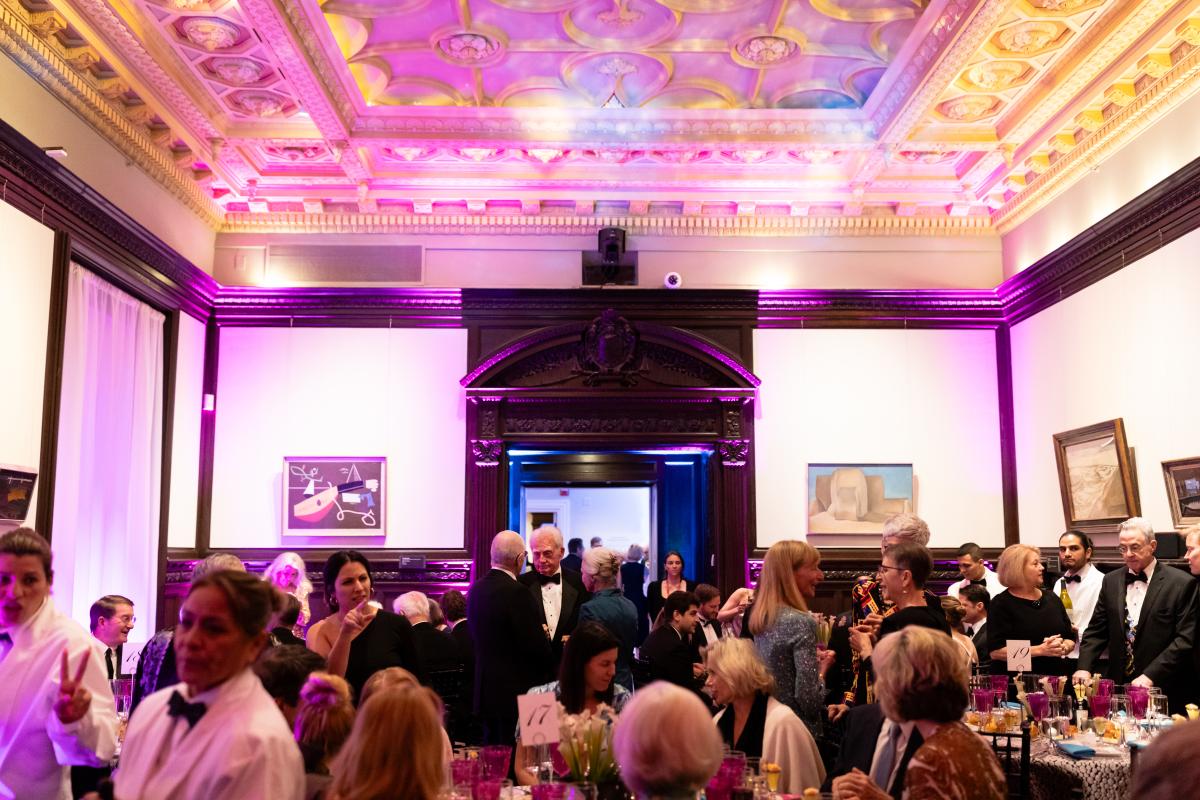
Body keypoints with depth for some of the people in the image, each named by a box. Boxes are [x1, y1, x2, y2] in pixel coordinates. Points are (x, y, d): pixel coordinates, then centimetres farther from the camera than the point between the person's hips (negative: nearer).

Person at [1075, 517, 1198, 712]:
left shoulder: (1182, 583, -6)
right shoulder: (1111, 581, 9)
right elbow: (1096, 631, 10)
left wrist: (1150, 675, -18)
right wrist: (1084, 668, -6)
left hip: (1164, 691, -4)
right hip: (1118, 687, 4)